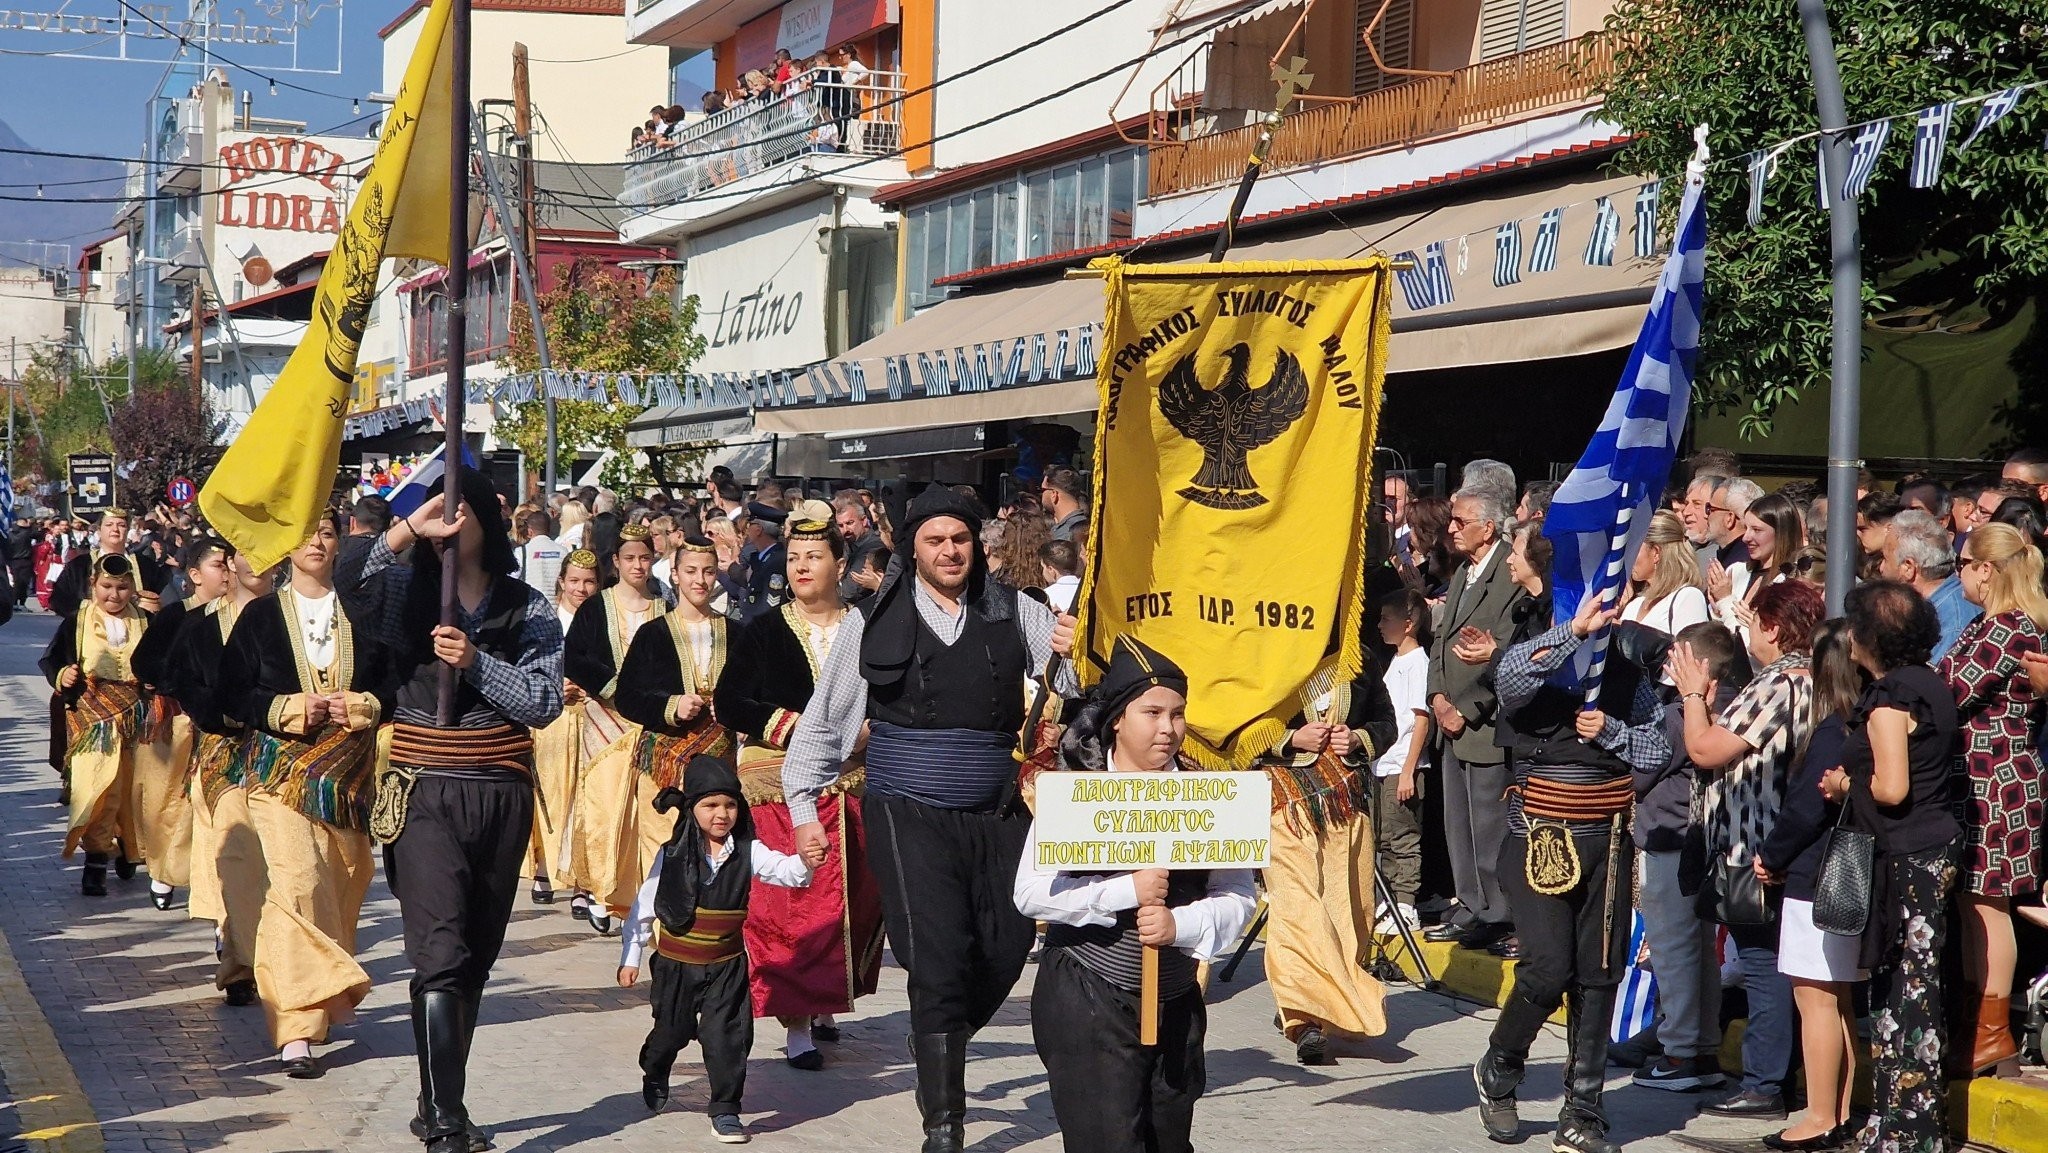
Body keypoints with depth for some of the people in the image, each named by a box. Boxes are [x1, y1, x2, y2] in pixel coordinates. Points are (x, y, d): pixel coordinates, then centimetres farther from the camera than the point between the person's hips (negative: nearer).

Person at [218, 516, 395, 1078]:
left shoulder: (362, 615, 10)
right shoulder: (261, 616, 7)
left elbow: (394, 683, 8)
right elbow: (233, 693, 3)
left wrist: (359, 706, -11)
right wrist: (293, 709, -12)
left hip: (350, 770, 3)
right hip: (282, 769, -3)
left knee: (341, 885, 5)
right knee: (297, 880, -17)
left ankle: (326, 998, 26)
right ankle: (296, 1028, -19)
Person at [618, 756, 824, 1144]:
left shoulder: (748, 852, -8)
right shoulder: (672, 855, -10)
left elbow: (780, 869, -25)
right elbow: (645, 906, -3)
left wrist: (804, 863, -47)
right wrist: (631, 957, 0)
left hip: (727, 965, 0)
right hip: (675, 963, 0)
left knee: (727, 1034, -4)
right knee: (672, 1029, 17)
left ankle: (726, 1110, 7)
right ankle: (653, 1076, 48)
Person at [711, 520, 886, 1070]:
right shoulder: (764, 632, 3)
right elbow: (729, 703, 0)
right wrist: (793, 727, -12)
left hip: (853, 783, 2)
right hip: (781, 782, -2)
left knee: (856, 898, 4)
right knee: (792, 901, -9)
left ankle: (823, 1003, 21)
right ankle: (796, 1020, -6)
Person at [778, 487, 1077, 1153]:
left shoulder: (1016, 614, 5)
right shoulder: (875, 622, 2)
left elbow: (1070, 687, 3)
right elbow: (824, 718, 9)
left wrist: (1071, 658, -20)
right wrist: (803, 804, 5)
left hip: (997, 815, 3)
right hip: (910, 815, -3)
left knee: (1007, 947, 0)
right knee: (939, 959, -13)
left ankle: (942, 1051, 30)